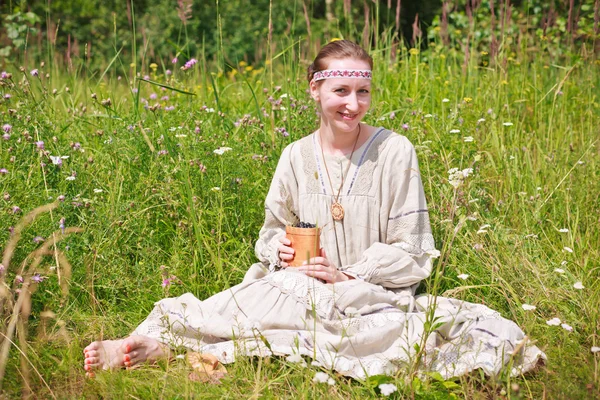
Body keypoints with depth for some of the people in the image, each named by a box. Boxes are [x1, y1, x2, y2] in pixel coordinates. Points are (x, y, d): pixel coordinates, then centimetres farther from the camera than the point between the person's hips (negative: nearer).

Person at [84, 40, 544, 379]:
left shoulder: (395, 152, -3)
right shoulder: (296, 156, 7)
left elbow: (410, 251, -2)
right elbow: (273, 230, 18)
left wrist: (346, 276, -14)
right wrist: (280, 249, -7)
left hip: (373, 294, -2)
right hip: (302, 290, 2)